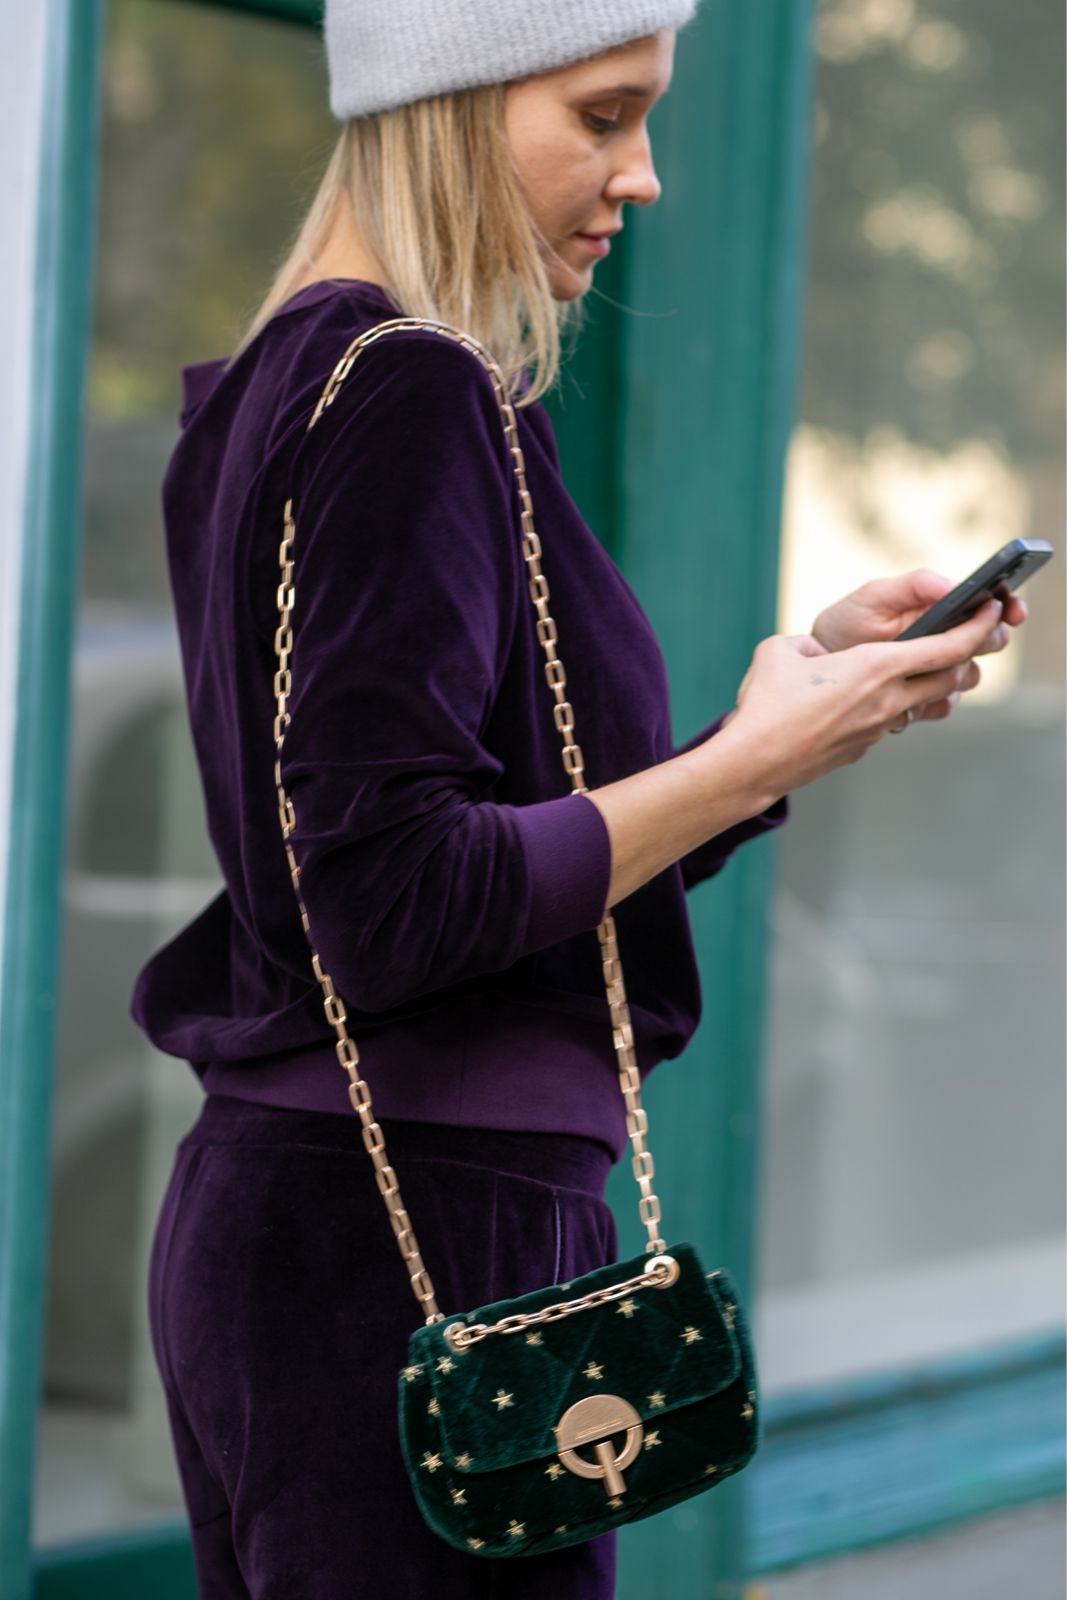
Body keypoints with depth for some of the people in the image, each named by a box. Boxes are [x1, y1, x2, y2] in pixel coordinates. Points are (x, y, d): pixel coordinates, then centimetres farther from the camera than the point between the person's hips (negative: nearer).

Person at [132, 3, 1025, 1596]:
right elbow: (394, 903, -21)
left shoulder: (286, 384, 14)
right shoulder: (406, 397, -14)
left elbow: (549, 842, 16)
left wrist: (820, 676, 9)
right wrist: (758, 759, -15)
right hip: (422, 1231, -10)